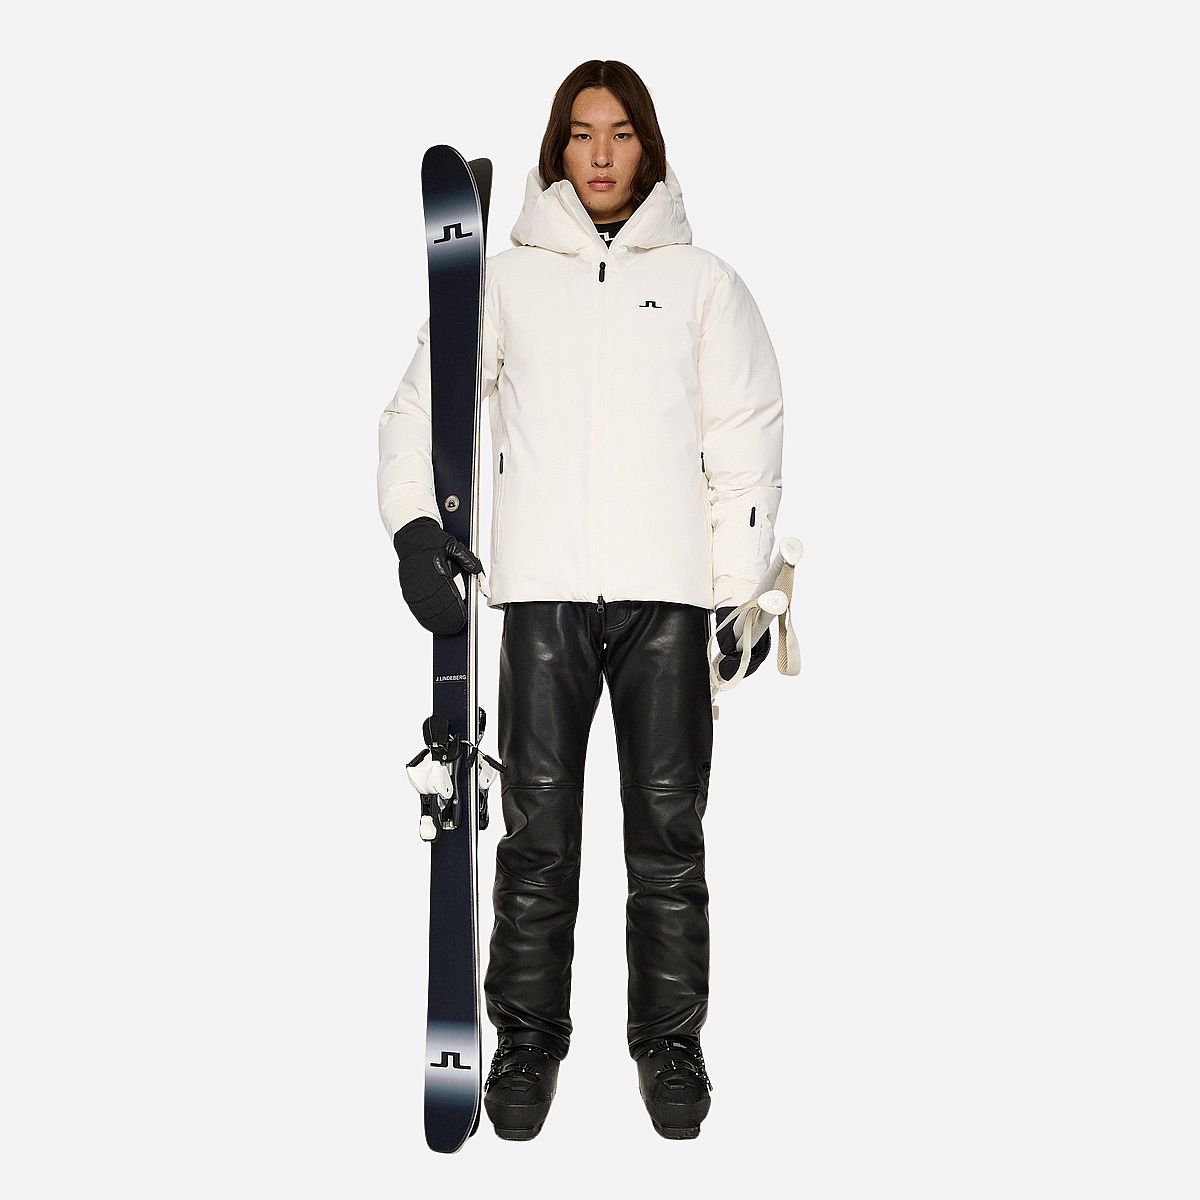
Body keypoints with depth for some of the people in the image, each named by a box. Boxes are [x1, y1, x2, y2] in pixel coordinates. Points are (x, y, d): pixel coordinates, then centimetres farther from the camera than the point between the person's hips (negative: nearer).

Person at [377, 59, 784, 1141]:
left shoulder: (703, 281, 12)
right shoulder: (506, 280, 12)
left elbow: (748, 441, 8)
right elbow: (419, 408, 13)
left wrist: (740, 586, 1)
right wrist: (414, 523, -3)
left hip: (667, 590, 0)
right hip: (540, 590, 0)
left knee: (669, 828, 5)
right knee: (537, 828, 3)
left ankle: (671, 1041, 18)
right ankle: (528, 1039, 18)